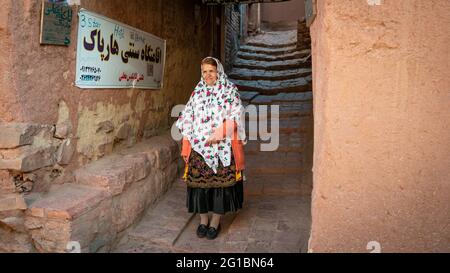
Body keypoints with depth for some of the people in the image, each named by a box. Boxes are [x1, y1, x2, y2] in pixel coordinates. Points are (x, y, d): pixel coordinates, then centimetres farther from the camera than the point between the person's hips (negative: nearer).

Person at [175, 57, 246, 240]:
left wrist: (219, 133, -19)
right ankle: (203, 220, 20)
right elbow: (187, 121, 11)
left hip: (223, 148, -3)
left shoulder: (230, 90, 3)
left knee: (220, 182, 0)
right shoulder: (197, 92, 13)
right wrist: (186, 148, 5)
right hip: (199, 147, 3)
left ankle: (215, 222, 15)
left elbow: (236, 116, -6)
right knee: (199, 182, 3)